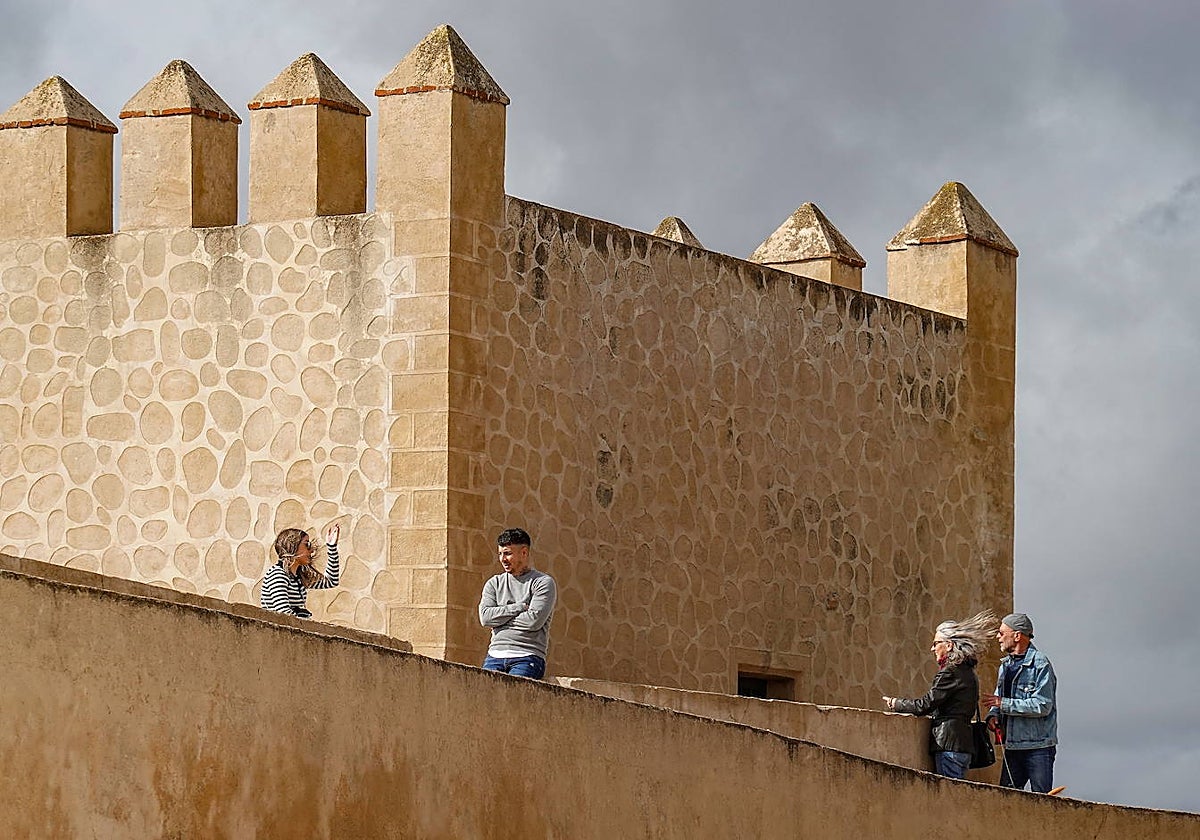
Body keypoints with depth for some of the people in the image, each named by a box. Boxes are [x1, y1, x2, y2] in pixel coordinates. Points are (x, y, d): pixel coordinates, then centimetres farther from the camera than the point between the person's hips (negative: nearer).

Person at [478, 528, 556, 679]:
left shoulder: (544, 582, 5)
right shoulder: (494, 583, 20)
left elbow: (535, 620, -8)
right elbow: (485, 617, 4)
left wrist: (500, 617, 3)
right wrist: (520, 607, -3)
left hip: (527, 657, -4)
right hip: (495, 654, 4)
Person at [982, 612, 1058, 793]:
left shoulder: (1040, 664, -11)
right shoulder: (1005, 665, 15)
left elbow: (1043, 705, -19)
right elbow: (1000, 697, 23)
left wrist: (1003, 704, -17)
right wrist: (993, 715, -1)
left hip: (1038, 746, -8)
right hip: (1012, 747, 8)